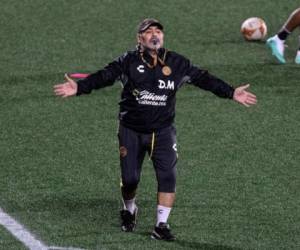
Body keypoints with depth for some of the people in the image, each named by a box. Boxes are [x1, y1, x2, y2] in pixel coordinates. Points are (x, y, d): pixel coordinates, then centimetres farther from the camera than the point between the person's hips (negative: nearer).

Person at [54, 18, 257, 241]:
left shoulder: (177, 63, -1)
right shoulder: (129, 62, -6)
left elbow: (203, 79, 2)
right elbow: (104, 77, -14)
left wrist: (231, 93, -2)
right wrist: (79, 88, -29)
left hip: (163, 131, 1)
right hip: (131, 131, -1)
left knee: (168, 176, -12)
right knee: (129, 178, 3)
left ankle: (161, 225, -3)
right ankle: (129, 210, 35)